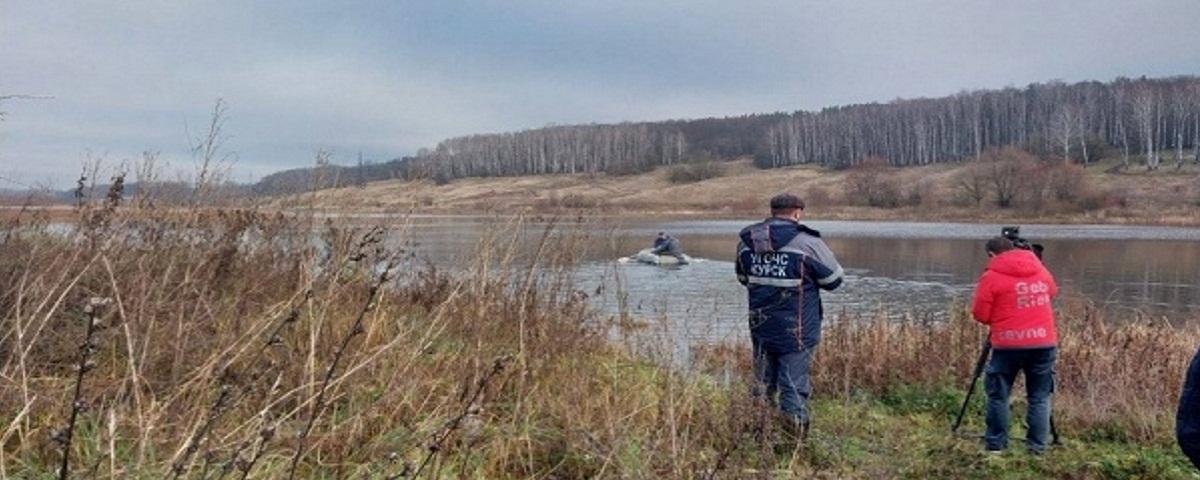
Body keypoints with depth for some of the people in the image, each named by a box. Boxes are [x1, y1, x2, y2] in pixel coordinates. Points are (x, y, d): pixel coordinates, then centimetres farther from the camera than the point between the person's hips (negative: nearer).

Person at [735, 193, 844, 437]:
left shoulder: (746, 241, 0)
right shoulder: (808, 243, -16)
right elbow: (834, 280, -4)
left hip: (759, 328, 5)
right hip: (796, 332, -4)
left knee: (763, 384, 18)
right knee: (794, 387, 4)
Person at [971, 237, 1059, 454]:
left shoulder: (991, 276, -5)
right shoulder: (1040, 269, 10)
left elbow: (980, 315, -3)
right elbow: (1052, 292, 30)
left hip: (1009, 344, -4)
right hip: (1044, 341, 4)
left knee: (998, 395, 8)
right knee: (1039, 397, 11)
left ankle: (995, 444, 11)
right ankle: (1038, 445, 10)